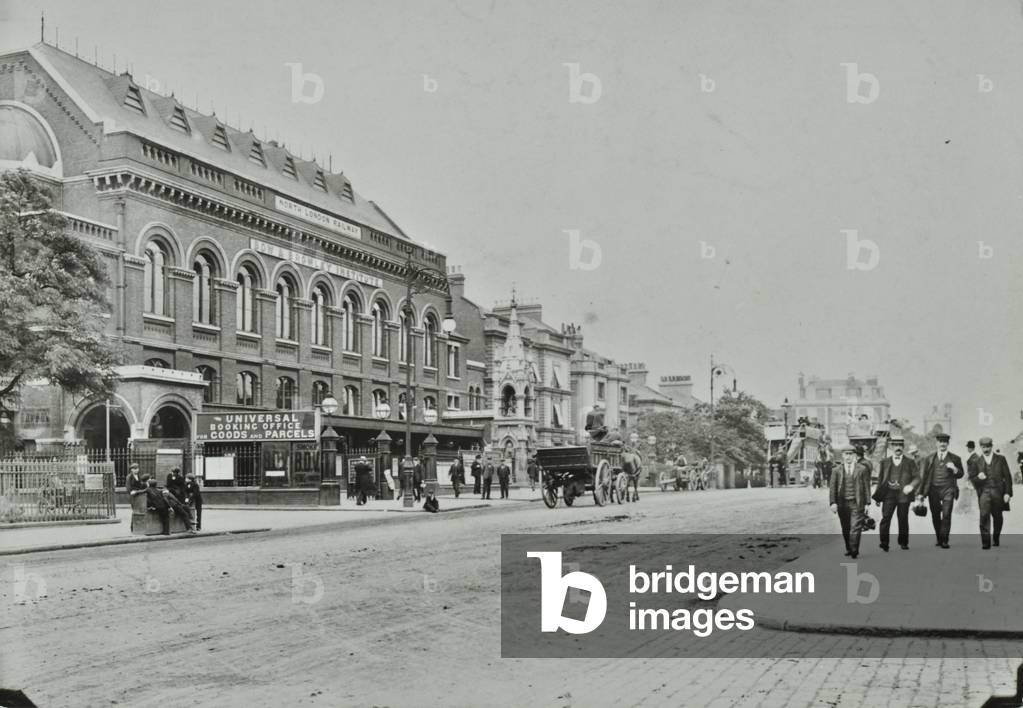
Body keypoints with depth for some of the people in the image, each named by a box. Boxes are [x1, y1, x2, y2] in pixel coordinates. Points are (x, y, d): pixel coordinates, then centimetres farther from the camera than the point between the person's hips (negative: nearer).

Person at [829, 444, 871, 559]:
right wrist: (833, 503, -9)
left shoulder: (862, 469, 5)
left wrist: (867, 503, 0)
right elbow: (832, 488, 3)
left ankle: (854, 550, -12)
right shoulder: (836, 470, 7)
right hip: (842, 504, 2)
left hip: (857, 503, -2)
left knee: (855, 528, -12)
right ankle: (848, 549, 21)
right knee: (845, 529, 8)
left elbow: (867, 487, 5)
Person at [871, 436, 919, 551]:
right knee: (885, 518, -10)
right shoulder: (885, 462, 13)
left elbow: (917, 478, 4)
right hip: (888, 494, 0)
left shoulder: (910, 463, 9)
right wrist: (878, 497, 10)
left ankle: (903, 543, 19)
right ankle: (884, 544, -7)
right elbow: (880, 479, 14)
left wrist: (911, 486, -18)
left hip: (903, 495, 0)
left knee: (903, 520, 5)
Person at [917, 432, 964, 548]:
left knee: (946, 515, -11)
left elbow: (961, 475, 13)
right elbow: (923, 476, 8)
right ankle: (938, 538, 22)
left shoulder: (955, 458, 9)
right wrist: (920, 492, 4)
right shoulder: (929, 458, 10)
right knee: (935, 516, 6)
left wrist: (954, 469, -10)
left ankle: (944, 540, -7)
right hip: (933, 489, 2)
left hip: (948, 490, -1)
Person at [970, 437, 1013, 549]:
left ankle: (996, 538, 33)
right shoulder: (976, 461, 8)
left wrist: (1008, 493, -3)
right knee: (984, 515, -18)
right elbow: (972, 478, 12)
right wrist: (978, 478, -12)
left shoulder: (1000, 459, 7)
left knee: (997, 517, 10)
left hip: (998, 492, 1)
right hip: (984, 491, -1)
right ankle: (985, 542, -18)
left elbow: (1007, 477, 6)